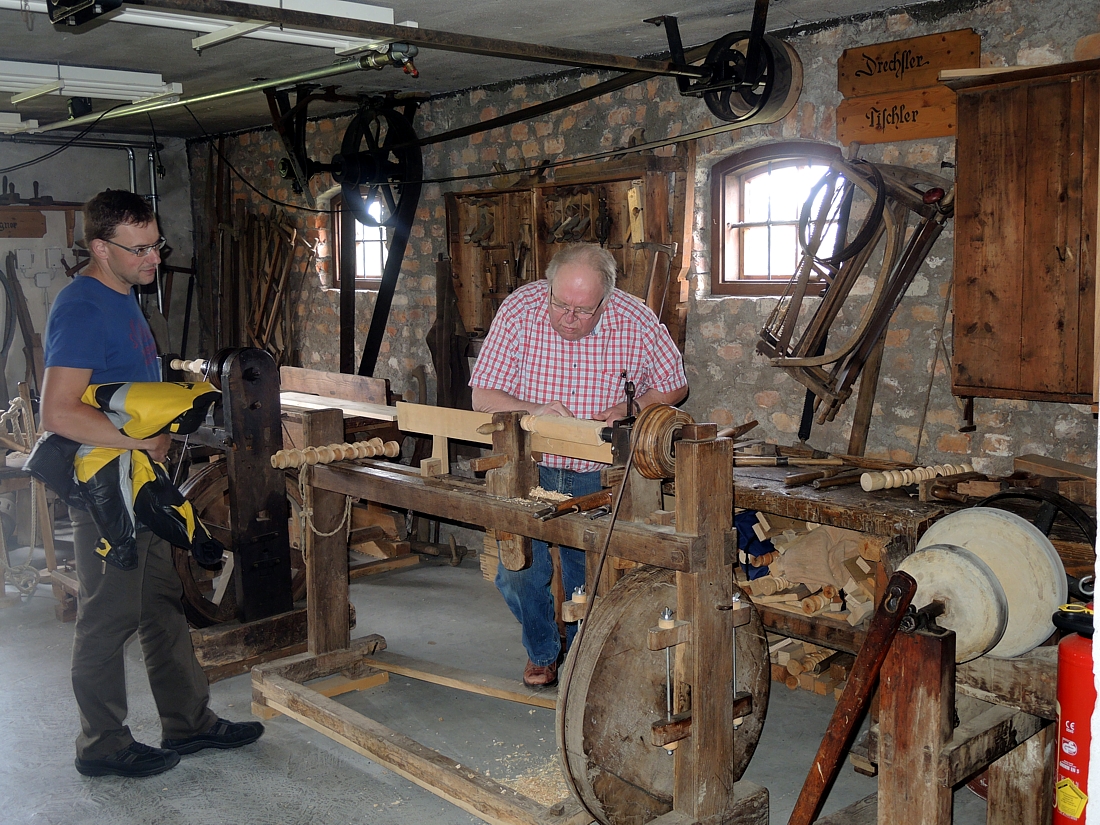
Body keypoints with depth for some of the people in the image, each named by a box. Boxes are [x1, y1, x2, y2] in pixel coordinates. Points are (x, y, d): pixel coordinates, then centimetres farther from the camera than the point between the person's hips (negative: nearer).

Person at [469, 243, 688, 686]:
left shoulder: (635, 321, -15)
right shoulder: (519, 310, -16)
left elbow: (674, 385, 2)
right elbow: (483, 396, -12)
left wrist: (626, 410, -17)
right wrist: (533, 410, -31)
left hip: (599, 475, 0)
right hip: (530, 467, 0)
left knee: (589, 578, 5)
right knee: (517, 569, -9)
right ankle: (542, 651, 22)